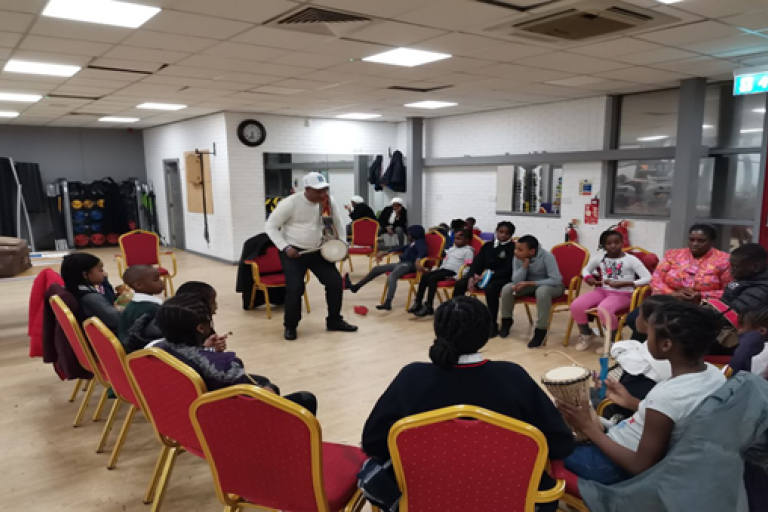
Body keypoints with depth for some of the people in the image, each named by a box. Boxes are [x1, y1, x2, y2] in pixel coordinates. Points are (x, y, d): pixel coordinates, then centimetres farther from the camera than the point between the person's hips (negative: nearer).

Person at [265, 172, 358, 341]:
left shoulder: (328, 201, -6)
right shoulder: (291, 203, -19)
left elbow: (337, 223, 11)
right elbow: (271, 226, -13)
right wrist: (285, 247, -22)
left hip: (317, 250, 5)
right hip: (293, 252, -4)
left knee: (335, 282, -1)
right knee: (295, 287, -14)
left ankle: (334, 321, 18)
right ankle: (290, 326, 8)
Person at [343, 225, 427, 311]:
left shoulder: (420, 242, -5)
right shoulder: (412, 243, 24)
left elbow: (423, 251, -25)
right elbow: (403, 248, 38)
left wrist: (418, 259, -47)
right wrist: (386, 252, 42)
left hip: (409, 265, -10)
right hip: (403, 263, 10)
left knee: (391, 276, -39)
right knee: (377, 269, 12)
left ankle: (387, 303, -52)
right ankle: (355, 287, 17)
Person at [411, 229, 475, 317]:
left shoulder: (468, 251, -2)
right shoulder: (452, 249, 24)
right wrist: (439, 269, 12)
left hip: (453, 272, -8)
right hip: (443, 268, 8)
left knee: (432, 278, -28)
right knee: (424, 275, -13)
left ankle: (428, 306, -26)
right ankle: (418, 303, -12)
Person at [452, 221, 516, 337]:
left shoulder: (513, 248, -3)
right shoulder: (487, 245, 15)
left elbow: (508, 270, -12)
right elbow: (477, 262, 8)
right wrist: (472, 277, -13)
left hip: (502, 278, -6)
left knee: (490, 289, -38)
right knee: (460, 284, -14)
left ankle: (492, 324, -28)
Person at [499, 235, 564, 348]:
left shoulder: (546, 256, -27)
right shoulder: (519, 257, -13)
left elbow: (556, 280, -31)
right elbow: (516, 281, -17)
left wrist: (529, 283, -32)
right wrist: (525, 265, -31)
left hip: (552, 286, -5)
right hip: (530, 284, 5)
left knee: (542, 291, -39)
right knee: (507, 288, -19)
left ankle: (541, 330, -26)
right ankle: (507, 321, 5)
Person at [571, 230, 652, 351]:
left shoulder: (631, 260, -6)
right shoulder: (599, 259, 7)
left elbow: (648, 278, -12)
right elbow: (586, 269, 24)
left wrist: (624, 283, -23)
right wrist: (588, 277, -2)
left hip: (623, 294, -5)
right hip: (602, 290, 5)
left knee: (603, 309, -37)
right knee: (576, 306, -20)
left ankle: (613, 339, -6)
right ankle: (587, 334, 10)